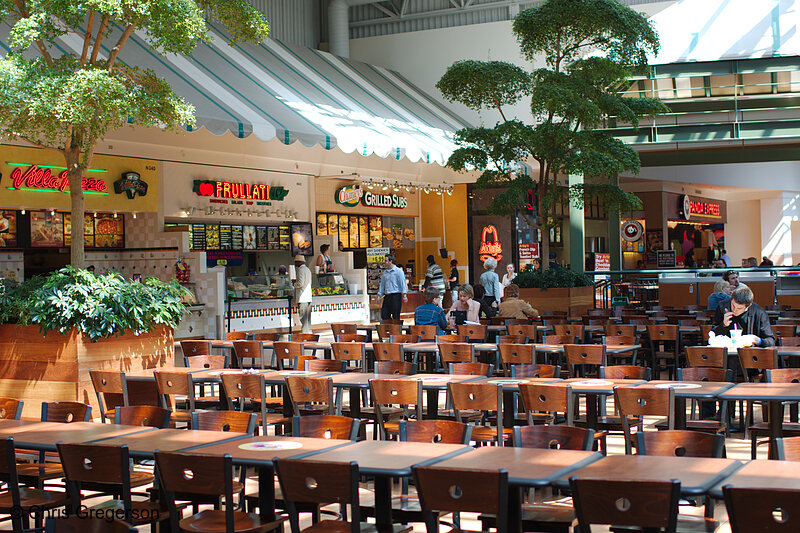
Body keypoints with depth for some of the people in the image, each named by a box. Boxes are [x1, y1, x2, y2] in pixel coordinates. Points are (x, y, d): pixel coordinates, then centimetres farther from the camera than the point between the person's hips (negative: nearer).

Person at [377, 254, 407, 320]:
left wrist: (404, 295, -17)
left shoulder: (398, 271, -3)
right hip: (387, 296, 6)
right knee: (384, 315, 1)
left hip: (396, 296, -6)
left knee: (396, 317, -4)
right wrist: (379, 295, 16)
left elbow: (403, 283, -9)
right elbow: (382, 284, 22)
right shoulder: (385, 272, 16)